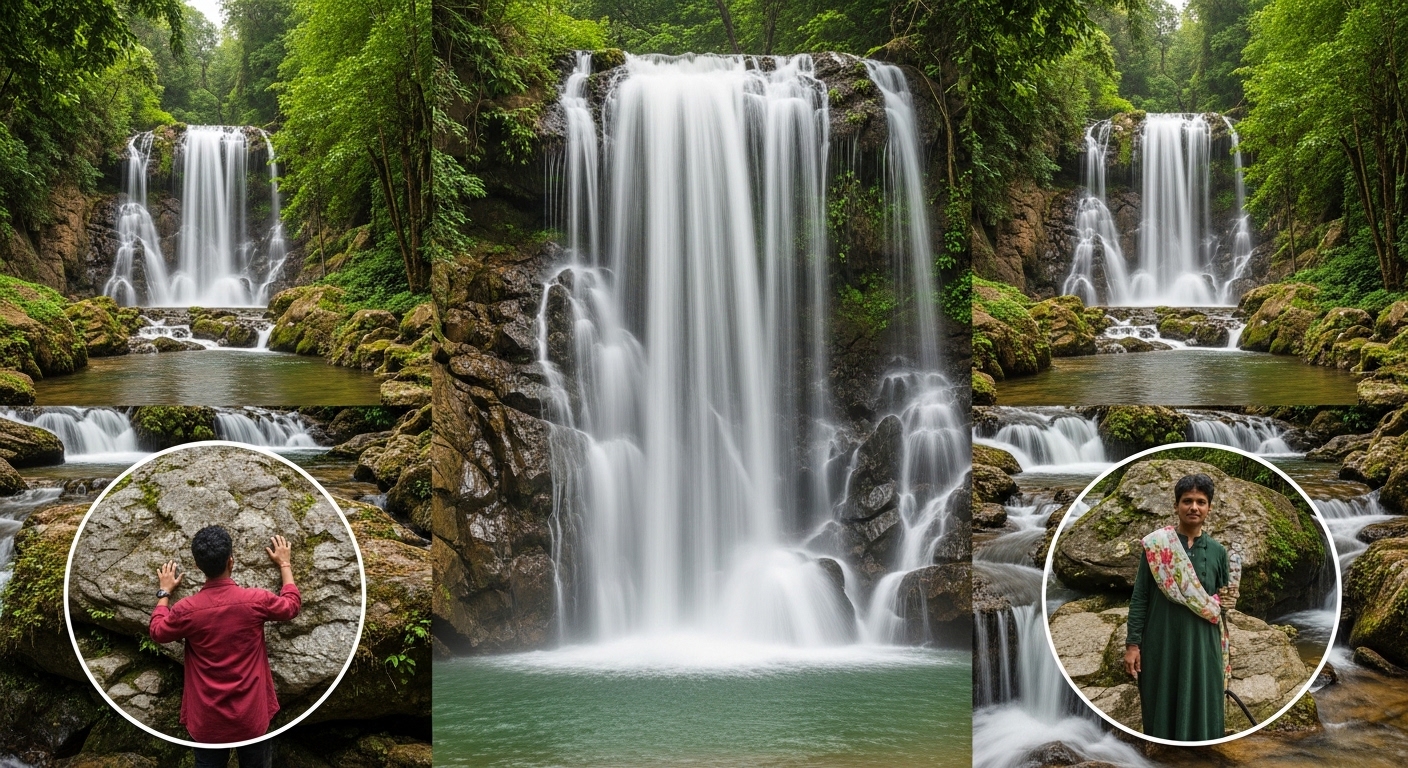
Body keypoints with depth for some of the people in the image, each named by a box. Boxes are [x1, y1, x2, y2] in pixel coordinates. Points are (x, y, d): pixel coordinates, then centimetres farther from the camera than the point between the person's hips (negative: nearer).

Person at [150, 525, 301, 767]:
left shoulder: (186, 611, -15)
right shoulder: (256, 601, -16)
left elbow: (157, 632, 8)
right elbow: (292, 604, 7)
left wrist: (164, 592, 21)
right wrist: (285, 564, 21)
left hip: (208, 720, 0)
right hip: (251, 716, 0)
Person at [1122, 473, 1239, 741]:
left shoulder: (1217, 551, 6)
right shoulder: (1155, 545, -2)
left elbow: (1226, 599, 17)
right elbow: (1139, 597, -2)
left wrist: (1225, 603, -5)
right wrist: (1133, 644, -7)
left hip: (1202, 645, 2)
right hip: (1161, 643, -2)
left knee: (1201, 712, 2)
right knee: (1161, 710, 3)